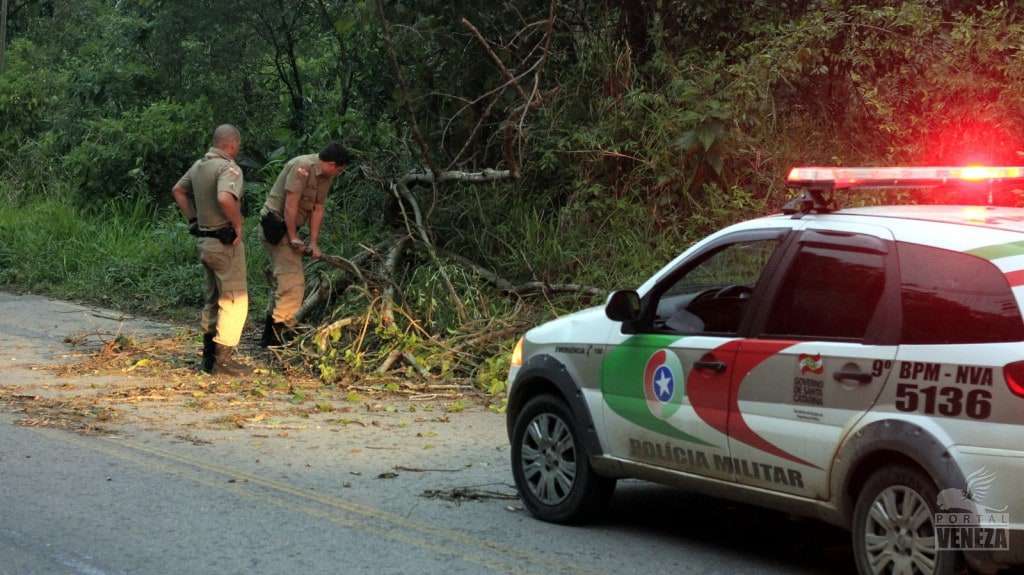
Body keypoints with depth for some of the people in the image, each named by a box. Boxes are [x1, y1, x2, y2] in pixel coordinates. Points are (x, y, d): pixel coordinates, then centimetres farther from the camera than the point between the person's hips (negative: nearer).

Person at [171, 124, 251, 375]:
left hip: (205, 240, 9)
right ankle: (223, 359, -4)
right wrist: (238, 225, -20)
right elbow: (225, 199, -36)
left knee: (214, 300, 18)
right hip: (225, 242, -9)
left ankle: (209, 355, 22)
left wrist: (193, 219, 20)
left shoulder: (198, 166, 9)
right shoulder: (228, 168, -18)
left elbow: (178, 190, 22)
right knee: (234, 300, -3)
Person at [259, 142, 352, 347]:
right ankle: (281, 332, -12)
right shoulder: (302, 167, -21)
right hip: (276, 227, -10)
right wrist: (293, 238, -20)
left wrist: (314, 243, 1)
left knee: (282, 281, 16)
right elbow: (290, 205, -23)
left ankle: (270, 336, 25)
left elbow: (318, 209, 7)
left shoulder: (325, 177, 7)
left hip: (287, 228, 10)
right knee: (293, 282, -14)